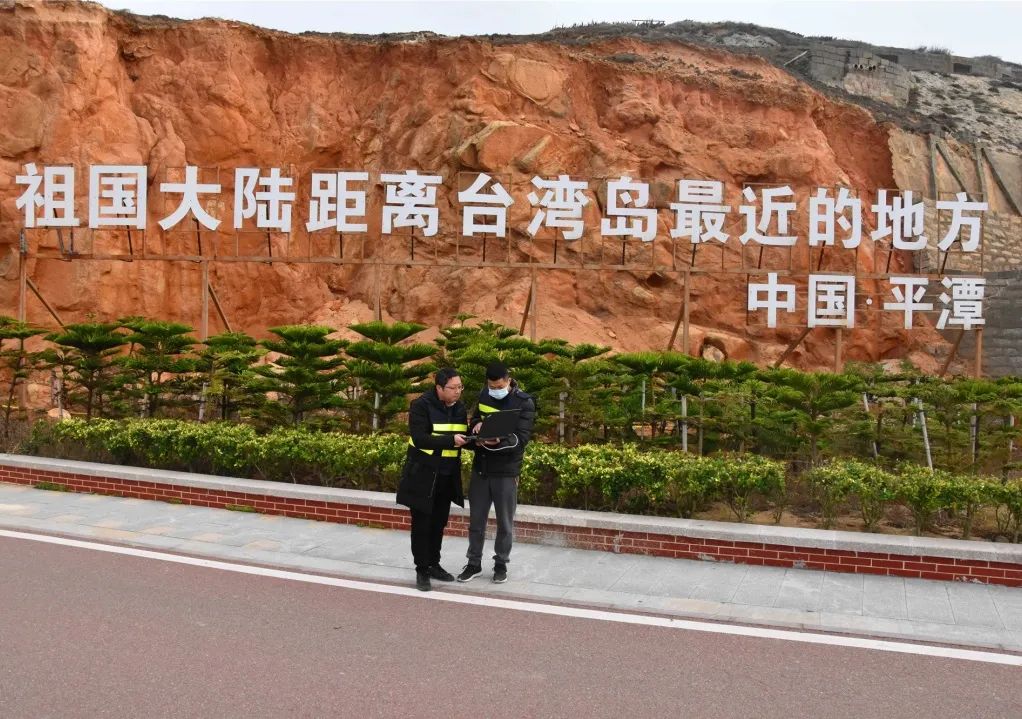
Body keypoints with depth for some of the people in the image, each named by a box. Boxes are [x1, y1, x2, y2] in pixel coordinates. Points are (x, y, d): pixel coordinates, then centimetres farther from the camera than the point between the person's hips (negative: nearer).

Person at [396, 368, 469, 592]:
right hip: (423, 475, -6)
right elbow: (419, 438, -22)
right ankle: (422, 571, 9)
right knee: (422, 524, 0)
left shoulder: (459, 408, 7)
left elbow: (462, 437, 13)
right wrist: (450, 440, -27)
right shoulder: (421, 406, -13)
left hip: (447, 475, 6)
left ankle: (434, 565, 27)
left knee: (439, 523, 14)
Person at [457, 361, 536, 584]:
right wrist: (477, 425, -9)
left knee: (504, 522, 7)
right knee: (476, 519, 10)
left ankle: (501, 565, 22)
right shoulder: (484, 395, 4)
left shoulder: (524, 403, -12)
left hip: (506, 471, -4)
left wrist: (499, 442, -36)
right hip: (480, 468, 4)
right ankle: (474, 564, 23)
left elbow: (521, 438, -18)